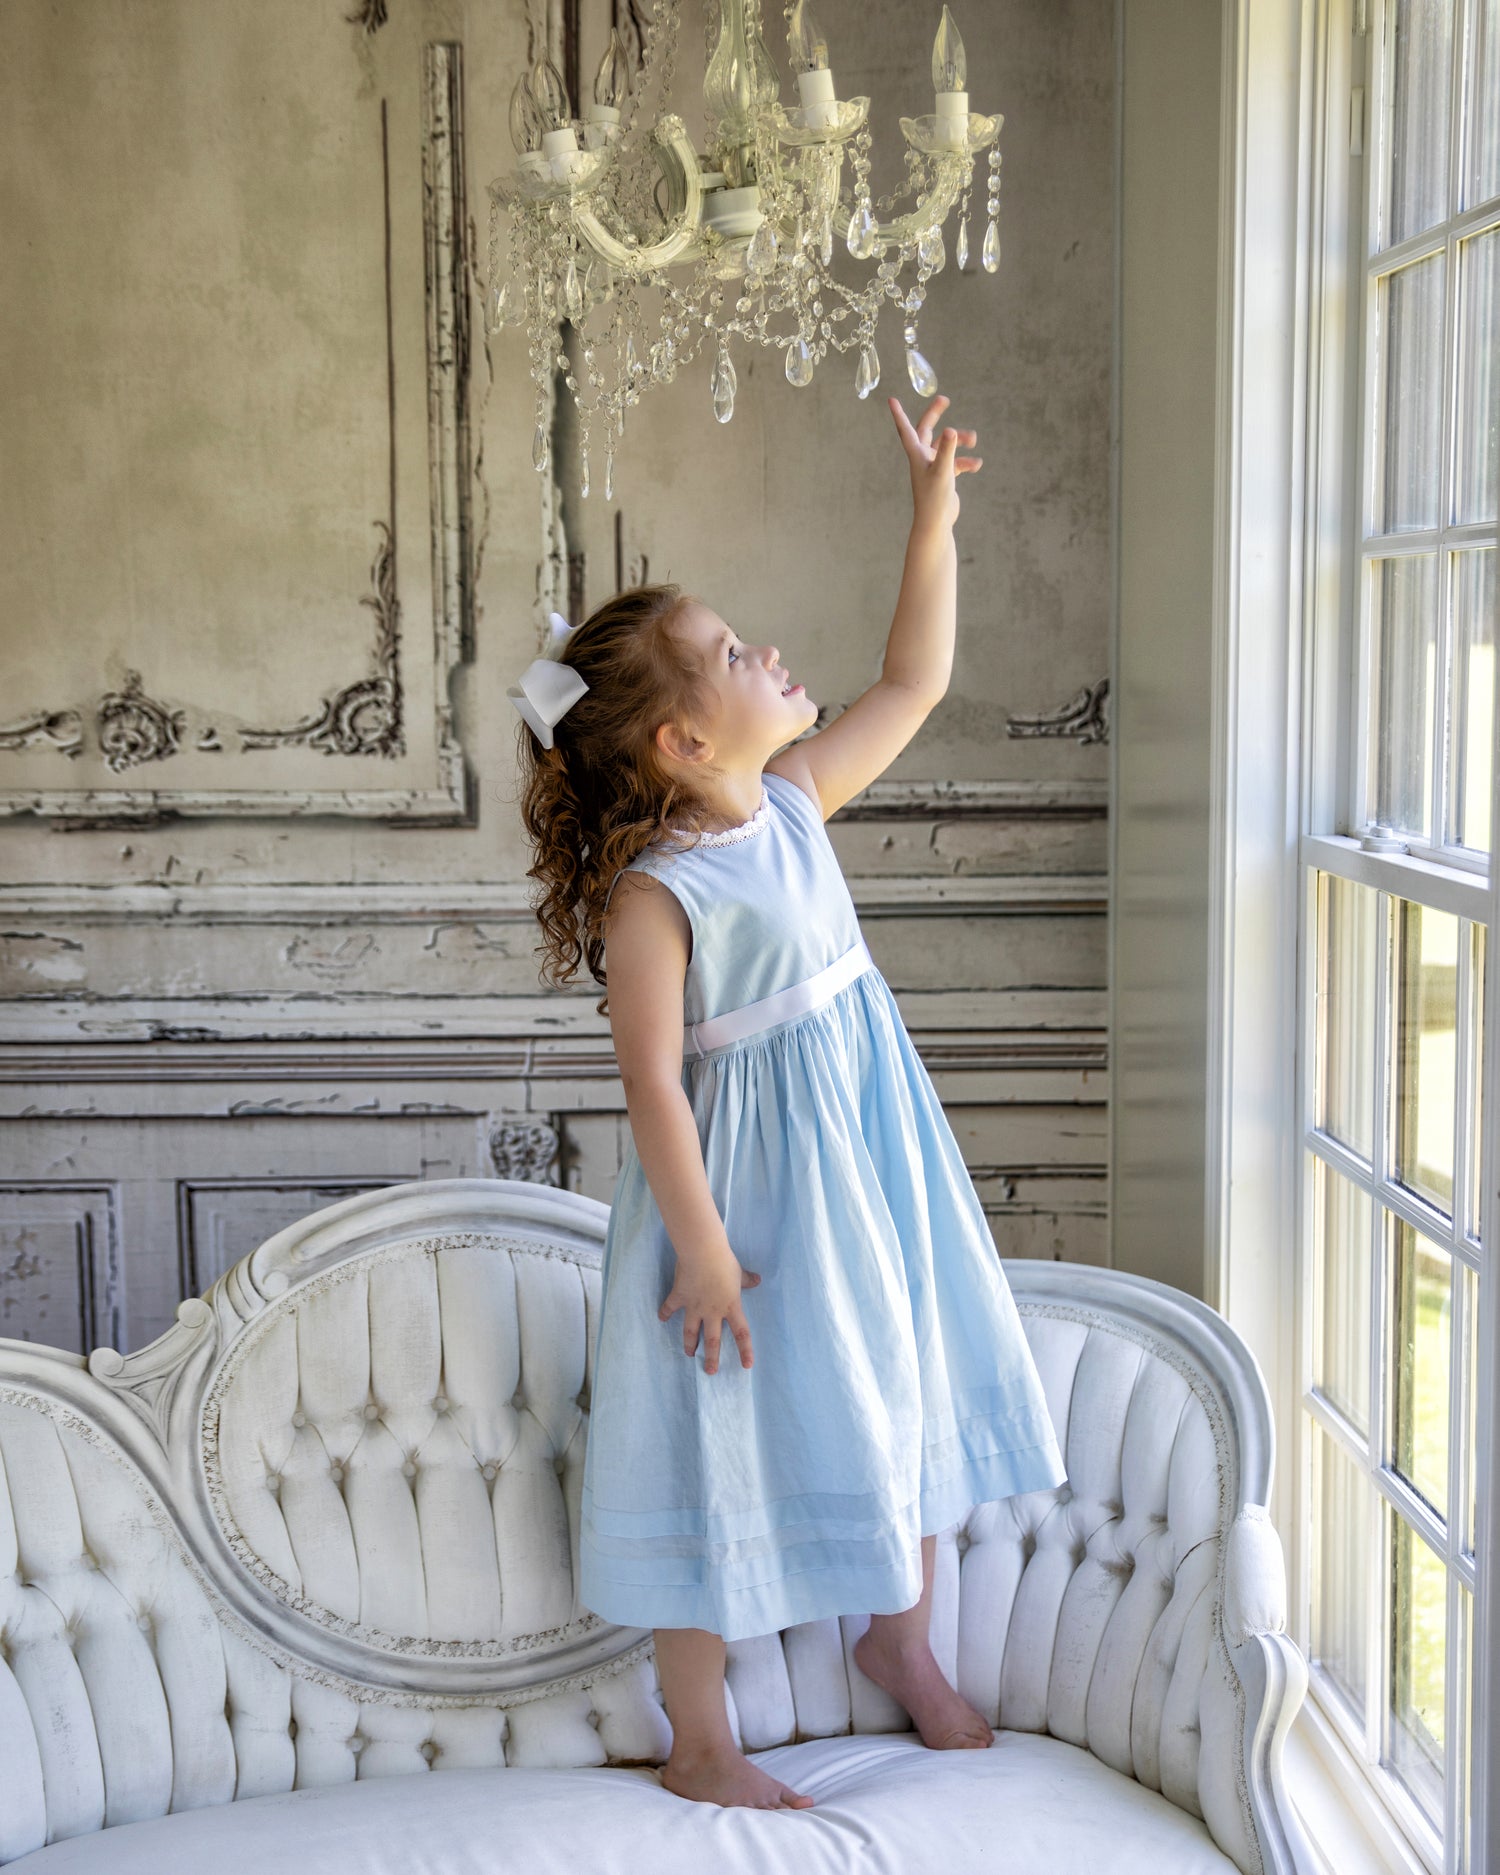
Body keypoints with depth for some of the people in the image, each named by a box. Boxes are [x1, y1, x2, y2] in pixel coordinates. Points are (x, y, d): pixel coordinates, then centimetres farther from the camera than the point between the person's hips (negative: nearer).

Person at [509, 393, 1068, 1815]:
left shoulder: (794, 799, 0)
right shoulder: (653, 896, -22)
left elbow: (914, 684, 10)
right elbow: (651, 1082, -21)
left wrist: (934, 513, 5)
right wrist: (700, 1247, -20)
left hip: (872, 1138, 8)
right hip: (751, 1174, -8)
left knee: (908, 1376, 19)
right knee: (731, 1437, 3)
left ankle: (898, 1633, 42)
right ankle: (698, 1743, 19)